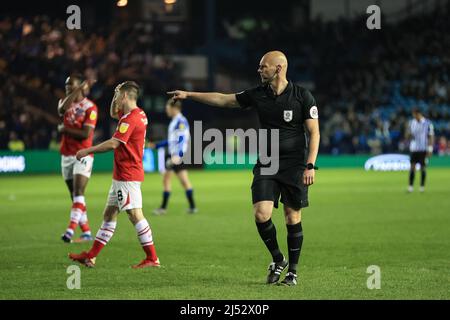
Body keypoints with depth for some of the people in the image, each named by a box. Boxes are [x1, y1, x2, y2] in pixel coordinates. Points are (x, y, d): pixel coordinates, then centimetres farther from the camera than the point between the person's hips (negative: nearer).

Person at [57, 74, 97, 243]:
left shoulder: (90, 107, -6)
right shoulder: (65, 102, 10)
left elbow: (86, 134, -15)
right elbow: (62, 110, -17)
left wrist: (64, 129, -8)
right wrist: (79, 89, -17)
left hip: (83, 155, -7)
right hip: (66, 155, 7)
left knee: (78, 193, -17)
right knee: (74, 195, 8)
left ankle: (70, 229, -25)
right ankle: (86, 233, 14)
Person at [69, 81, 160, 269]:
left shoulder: (131, 119, -18)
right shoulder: (138, 114, 13)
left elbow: (113, 144, -24)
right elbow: (113, 114, 34)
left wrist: (87, 151, -15)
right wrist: (115, 97, 16)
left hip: (128, 175, -10)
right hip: (121, 175, 10)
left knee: (135, 214, -11)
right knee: (109, 214, 12)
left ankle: (152, 259, -10)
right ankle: (90, 257, 16)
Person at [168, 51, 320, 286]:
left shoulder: (302, 96, -7)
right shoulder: (258, 94, 4)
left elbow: (314, 132, -6)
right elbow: (223, 99, 12)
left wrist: (310, 165, -14)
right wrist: (188, 95, 10)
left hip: (294, 165, -3)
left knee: (292, 218, 0)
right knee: (261, 214, -11)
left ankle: (292, 271, 14)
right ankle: (277, 260, 12)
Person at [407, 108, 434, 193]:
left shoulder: (428, 123, -4)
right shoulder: (412, 122, 9)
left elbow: (431, 136, -2)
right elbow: (408, 134, 16)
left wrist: (430, 149, -8)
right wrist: (409, 134, -9)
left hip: (423, 149, -3)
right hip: (413, 148, 3)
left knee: (423, 167, 1)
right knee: (412, 167, -3)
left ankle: (422, 186, 9)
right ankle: (410, 186, -2)